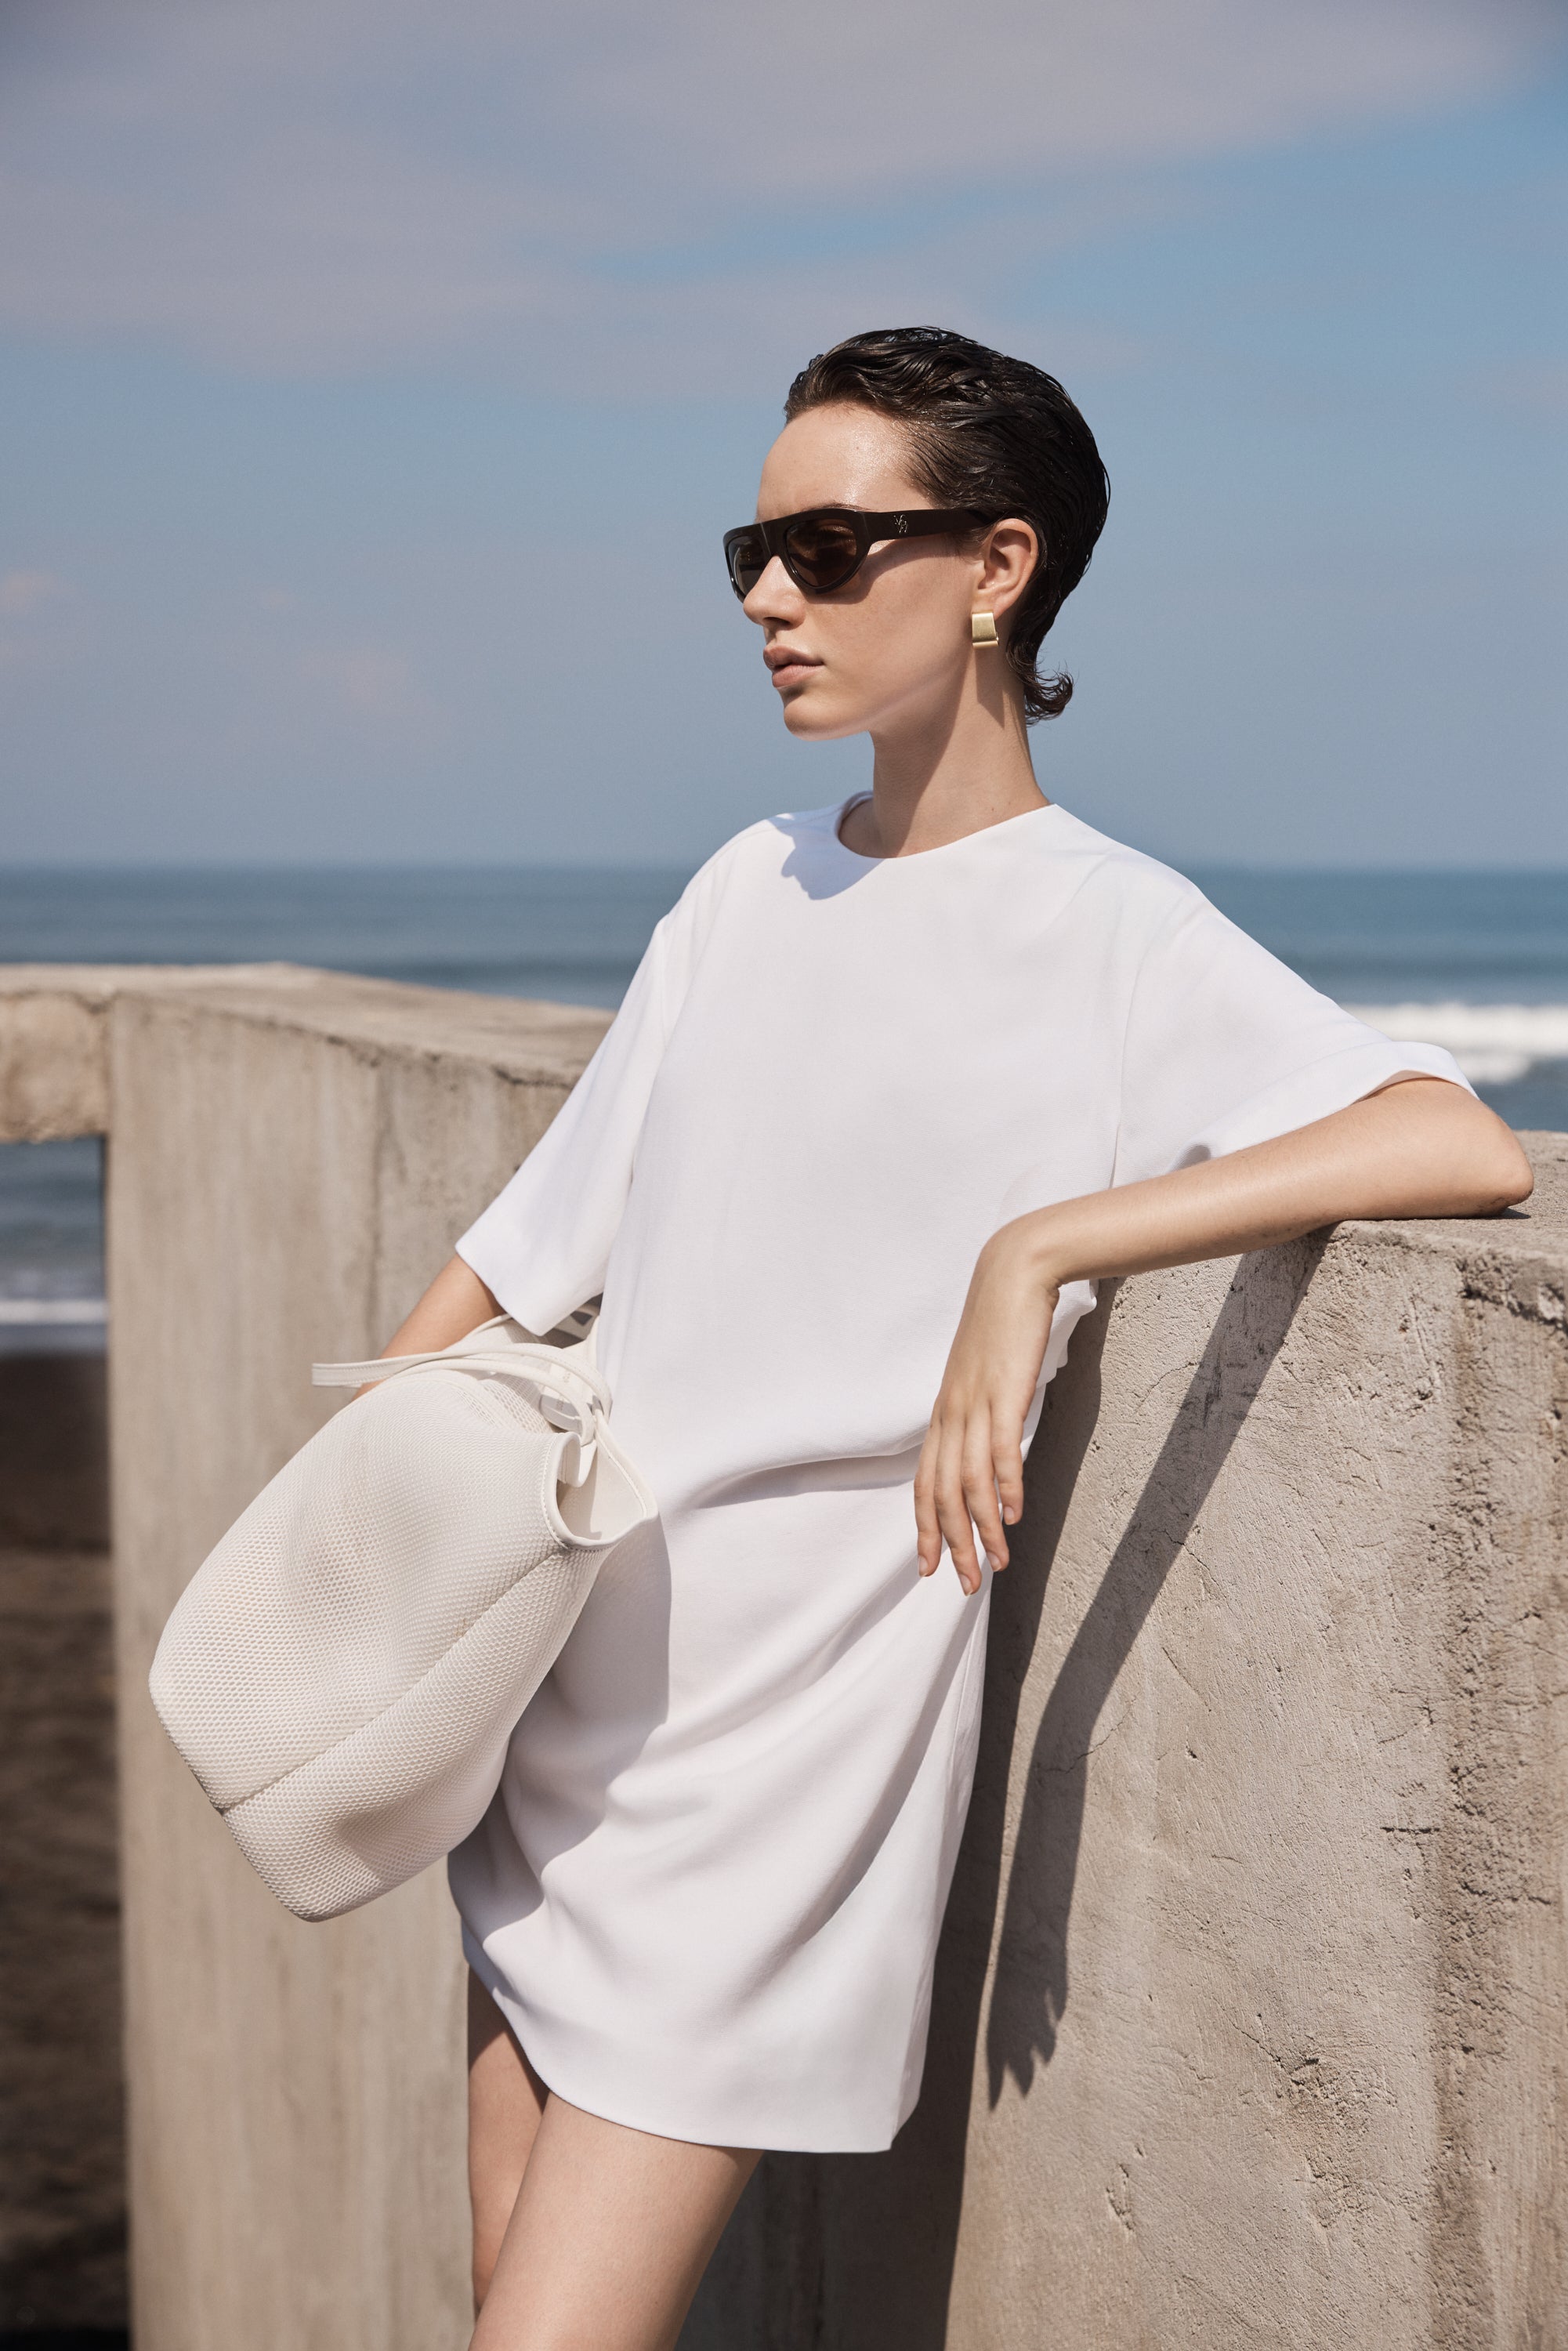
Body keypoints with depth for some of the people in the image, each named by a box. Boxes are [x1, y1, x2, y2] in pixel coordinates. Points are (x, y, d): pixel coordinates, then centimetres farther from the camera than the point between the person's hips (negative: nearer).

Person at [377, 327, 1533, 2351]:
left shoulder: (1110, 934, -11)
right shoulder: (750, 890, 9)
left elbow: (1465, 1147, -26)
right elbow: (538, 1243, 18)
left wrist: (1036, 1246, -31)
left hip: (777, 1770, -7)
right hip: (558, 1726, 7)